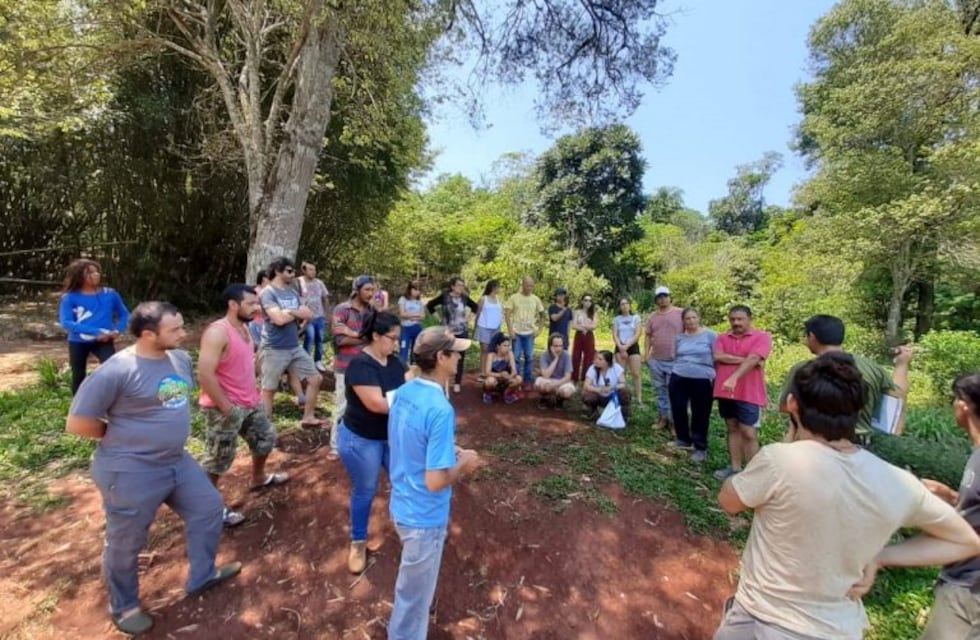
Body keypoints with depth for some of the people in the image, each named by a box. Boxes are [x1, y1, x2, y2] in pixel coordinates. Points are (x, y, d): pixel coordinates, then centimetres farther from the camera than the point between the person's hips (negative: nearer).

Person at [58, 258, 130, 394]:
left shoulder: (109, 294, -1)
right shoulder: (70, 297, -6)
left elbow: (124, 314, 9)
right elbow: (66, 322, -14)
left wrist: (117, 331, -10)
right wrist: (95, 332, -24)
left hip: (104, 341, 0)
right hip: (78, 342, 1)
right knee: (78, 376, 15)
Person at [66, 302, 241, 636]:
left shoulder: (180, 358, 0)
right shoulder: (117, 370, -23)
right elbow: (77, 423, -17)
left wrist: (168, 431, 10)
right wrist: (124, 435, -5)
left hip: (177, 461, 7)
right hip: (130, 472, -7)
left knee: (209, 507, 17)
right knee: (126, 544, 14)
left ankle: (202, 576, 39)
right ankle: (123, 607, 42)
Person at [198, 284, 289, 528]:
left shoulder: (244, 328, 6)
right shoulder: (217, 332, -23)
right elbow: (205, 374, -28)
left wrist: (254, 392, 13)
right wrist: (226, 408, -22)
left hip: (251, 403, 9)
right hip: (225, 409, -9)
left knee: (266, 437, 24)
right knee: (218, 460, 6)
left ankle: (259, 478, 48)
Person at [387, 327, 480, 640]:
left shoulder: (404, 392, -5)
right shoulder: (440, 410, -32)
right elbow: (435, 481, -30)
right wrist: (463, 464, -12)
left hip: (402, 505, 9)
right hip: (423, 517, -9)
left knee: (411, 586, 35)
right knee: (415, 596, 18)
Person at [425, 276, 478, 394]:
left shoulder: (464, 298, -1)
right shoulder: (444, 297, -9)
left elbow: (475, 307, 17)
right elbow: (430, 305, 0)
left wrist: (467, 317, 7)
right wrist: (439, 317, -2)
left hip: (462, 332, 2)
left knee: (460, 357, 5)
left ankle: (457, 383, 16)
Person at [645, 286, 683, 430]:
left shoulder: (680, 314, -3)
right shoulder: (652, 317, 9)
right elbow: (648, 336, 14)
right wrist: (646, 353, 5)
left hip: (675, 360, -4)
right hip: (656, 360, 4)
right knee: (660, 391, 12)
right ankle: (662, 418, 22)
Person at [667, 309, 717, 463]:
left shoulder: (710, 335, -4)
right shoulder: (680, 337, 9)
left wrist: (715, 378, -8)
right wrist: (673, 375, 18)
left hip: (703, 381, -4)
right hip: (679, 379, 4)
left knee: (700, 415, 4)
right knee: (678, 410, 10)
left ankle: (700, 448, 15)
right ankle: (684, 440, 30)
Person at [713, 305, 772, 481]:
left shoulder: (762, 337, -4)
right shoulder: (722, 338, 10)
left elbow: (752, 360, -19)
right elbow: (718, 356, -9)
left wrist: (734, 378, -32)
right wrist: (743, 359, -15)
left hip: (749, 394, -5)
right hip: (726, 392, 5)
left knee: (749, 434, -3)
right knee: (733, 429, 13)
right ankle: (735, 468, 22)